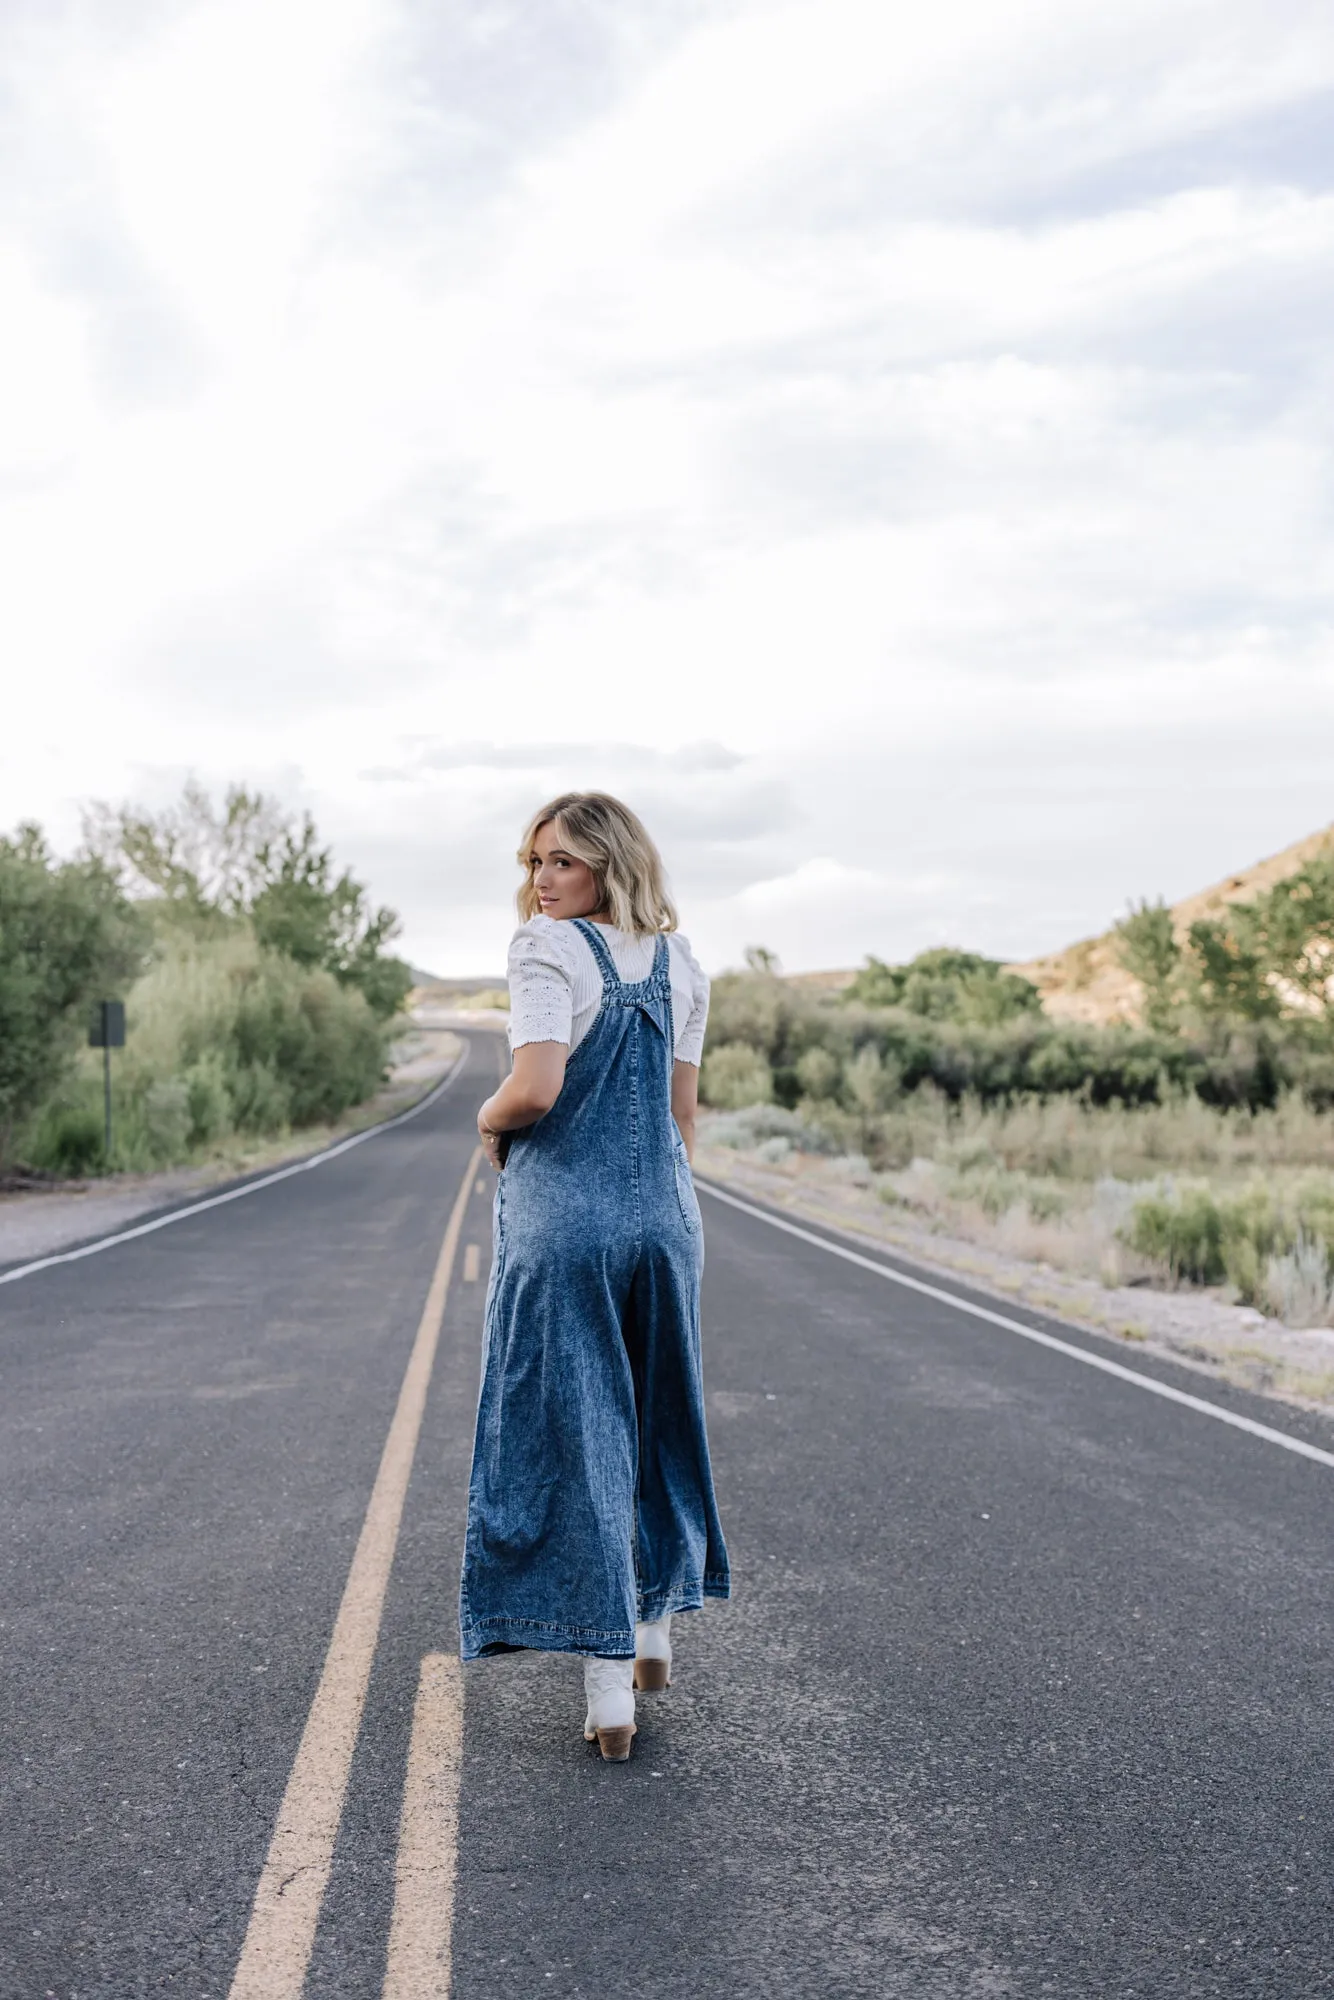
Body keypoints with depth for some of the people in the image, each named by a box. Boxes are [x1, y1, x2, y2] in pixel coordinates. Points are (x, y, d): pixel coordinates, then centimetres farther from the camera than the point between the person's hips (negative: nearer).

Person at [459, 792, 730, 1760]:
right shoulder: (679, 963, 9)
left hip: (562, 1216, -6)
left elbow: (535, 1090, -22)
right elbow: (682, 1114, 12)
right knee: (658, 1415, 20)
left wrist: (488, 1120, -2)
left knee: (570, 1432, 1)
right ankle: (655, 1626, 35)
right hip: (663, 1212, 6)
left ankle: (609, 1688, 3)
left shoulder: (548, 948, -11)